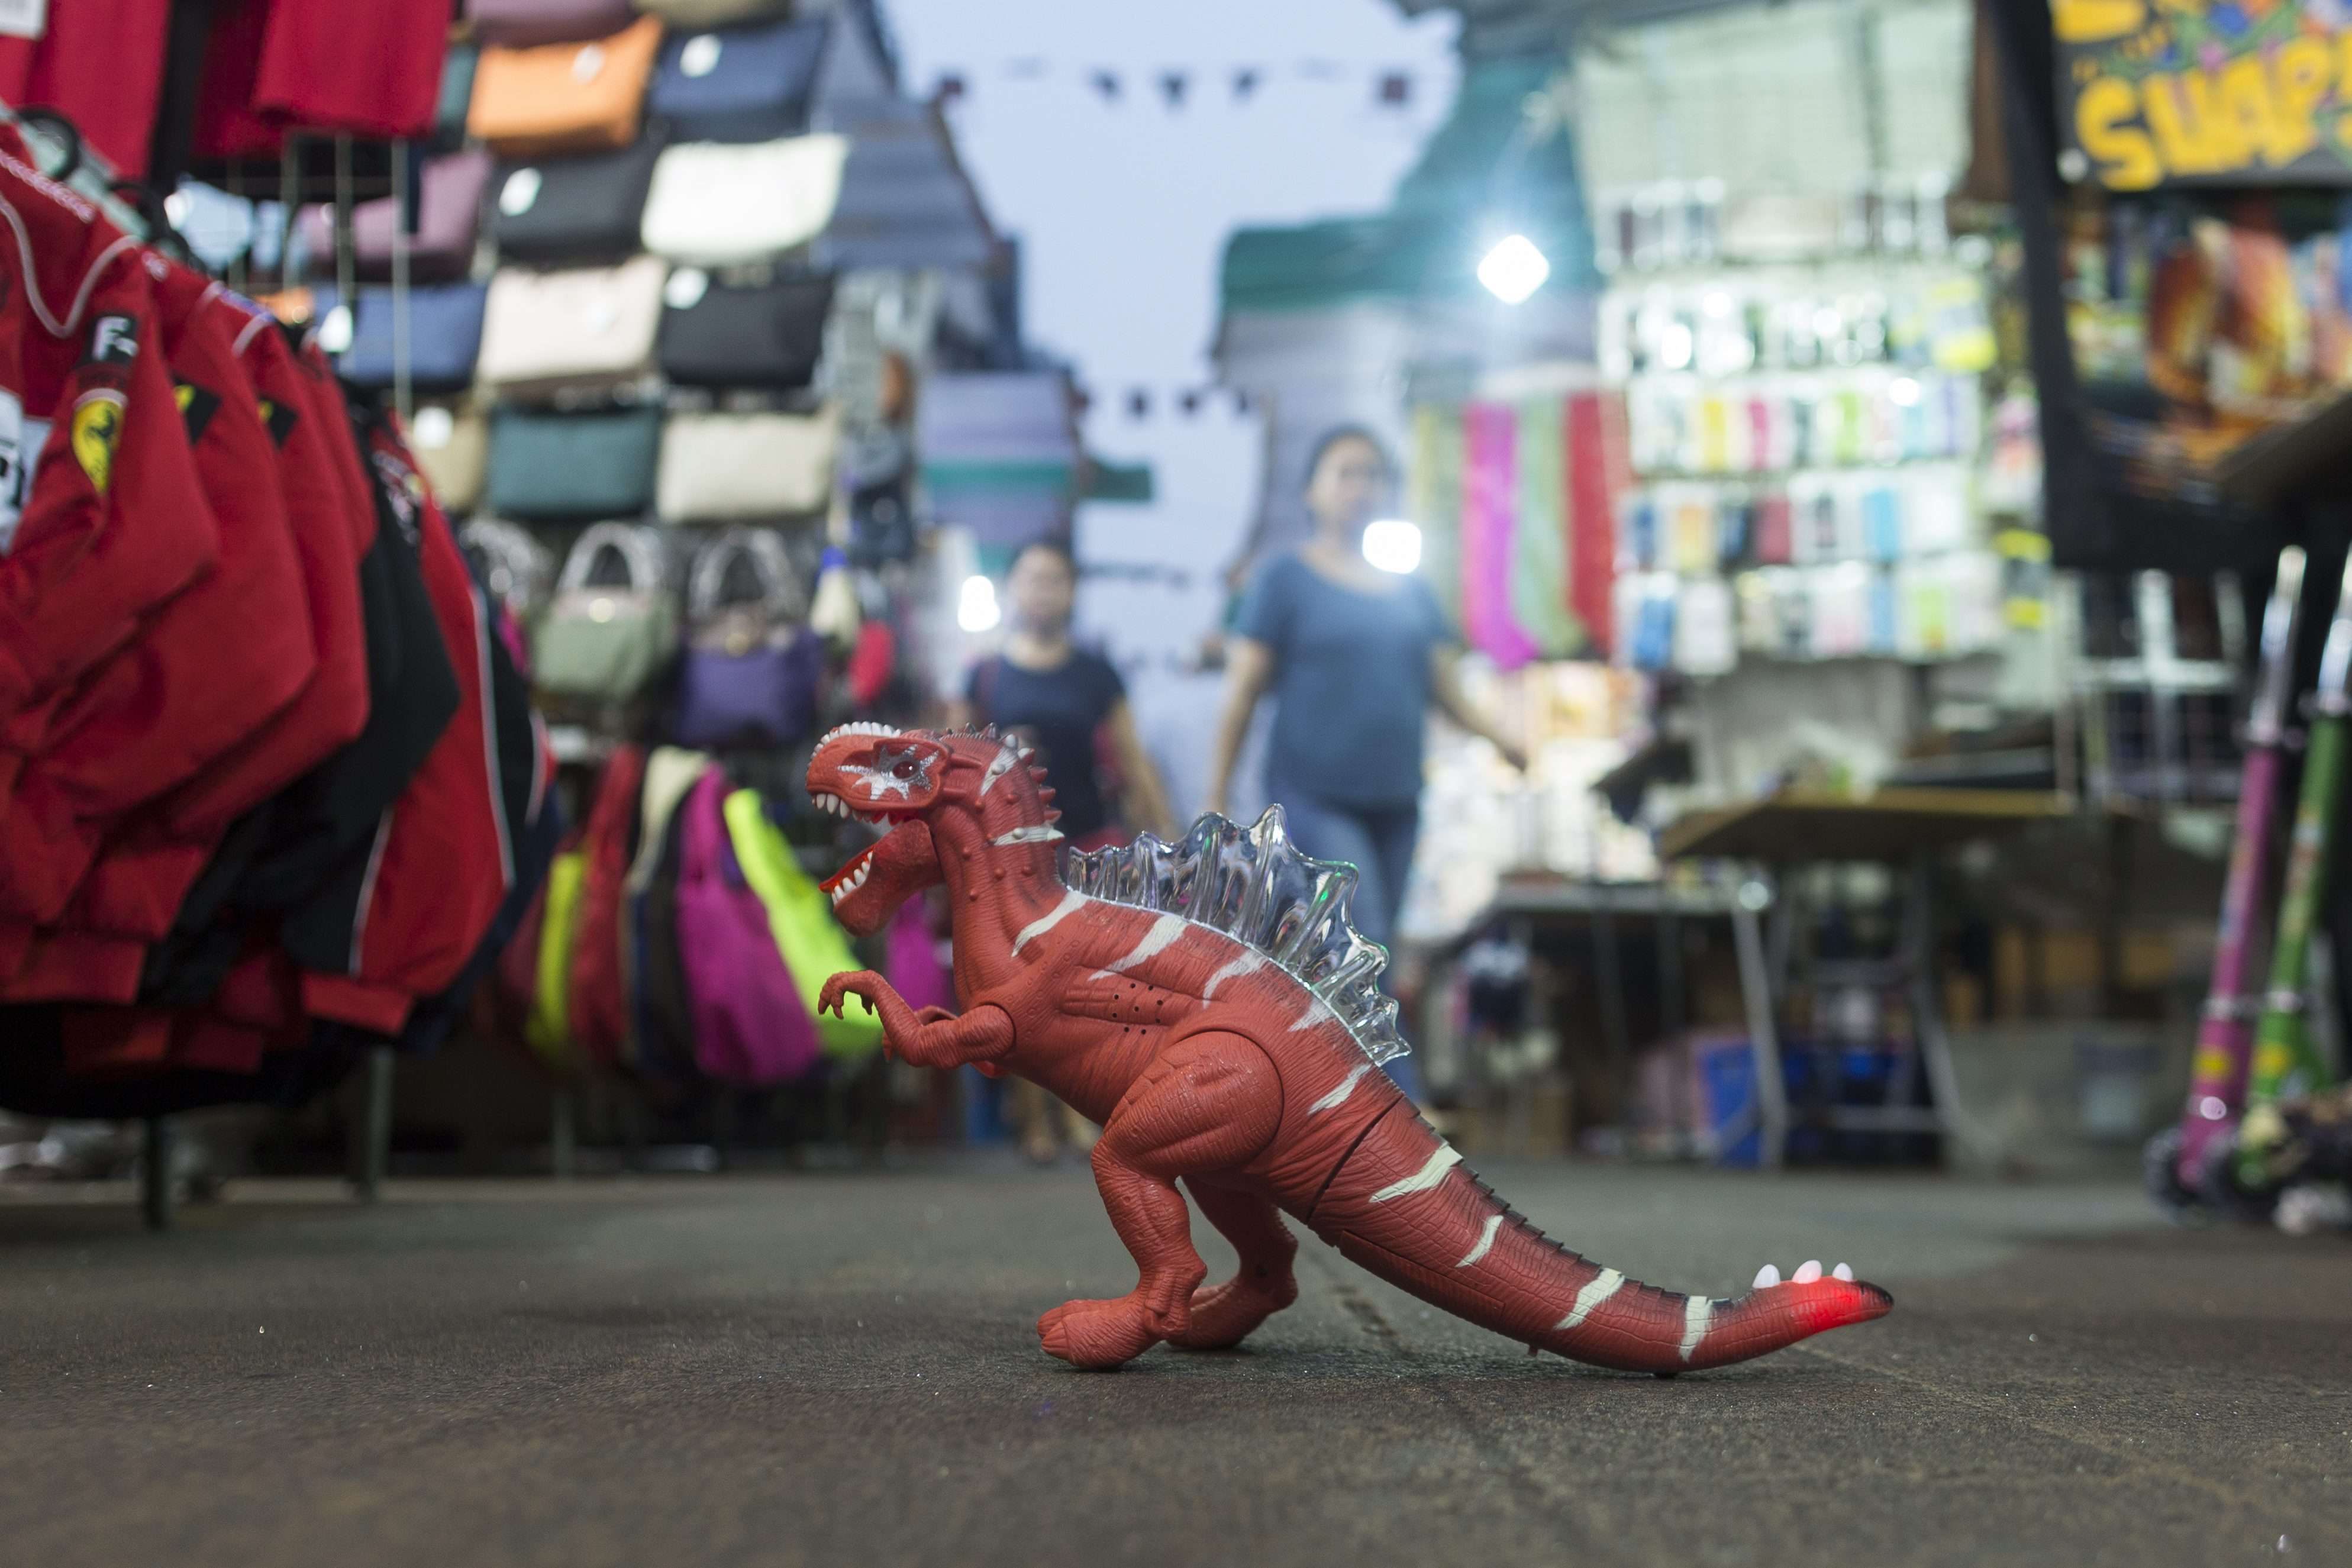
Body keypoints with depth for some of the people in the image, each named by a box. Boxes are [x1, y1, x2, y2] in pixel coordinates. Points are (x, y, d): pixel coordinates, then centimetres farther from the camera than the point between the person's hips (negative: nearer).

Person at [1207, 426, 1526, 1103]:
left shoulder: (1411, 591, 15)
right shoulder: (1286, 578, 0)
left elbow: (1446, 687, 12)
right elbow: (1241, 692, -3)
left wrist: (1499, 736, -7)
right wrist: (1216, 802, -7)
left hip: (1395, 804, 6)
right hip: (1315, 800, -5)